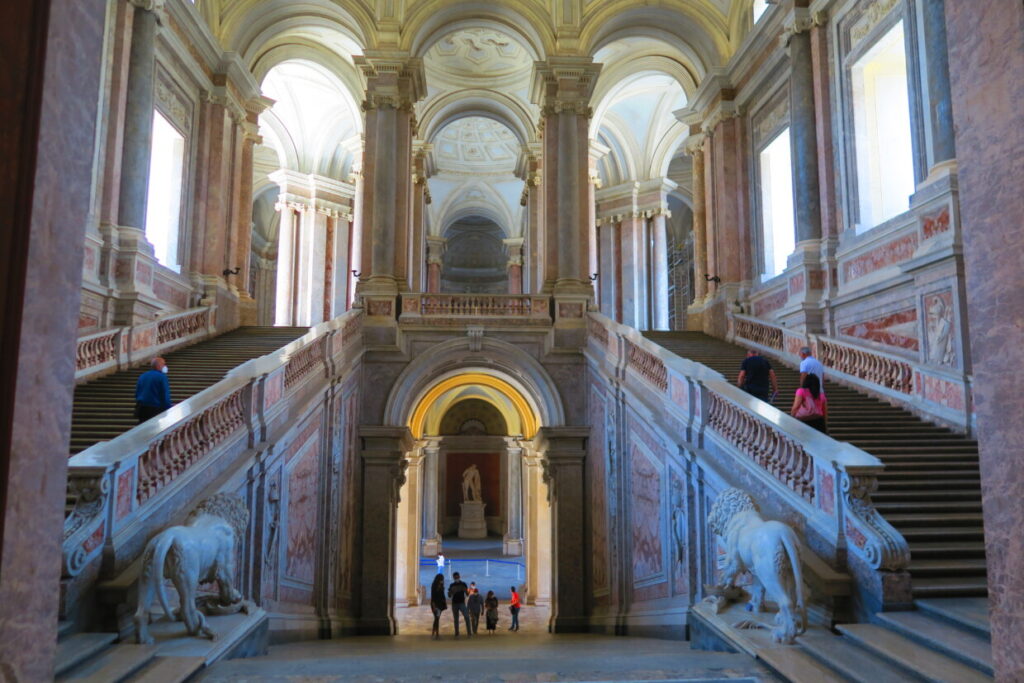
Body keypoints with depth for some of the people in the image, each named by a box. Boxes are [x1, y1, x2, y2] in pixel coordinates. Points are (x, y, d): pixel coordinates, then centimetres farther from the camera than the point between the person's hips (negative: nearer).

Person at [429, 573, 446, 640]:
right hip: (435, 604, -7)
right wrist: (433, 606, -20)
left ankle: (433, 634, 17)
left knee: (437, 619, 9)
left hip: (440, 604, 7)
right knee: (437, 618, -12)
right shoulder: (434, 586, -11)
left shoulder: (441, 586, 9)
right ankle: (437, 634, -11)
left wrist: (445, 603, 11)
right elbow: (432, 597, -14)